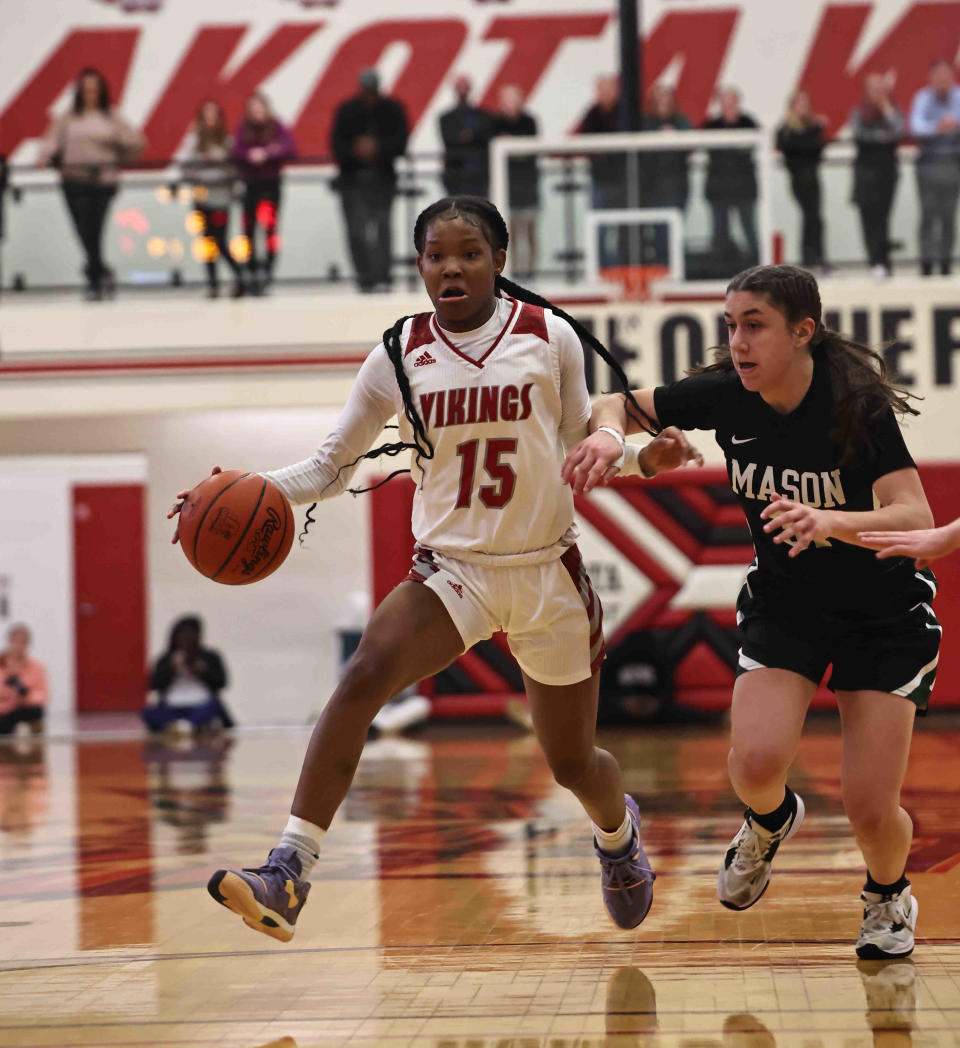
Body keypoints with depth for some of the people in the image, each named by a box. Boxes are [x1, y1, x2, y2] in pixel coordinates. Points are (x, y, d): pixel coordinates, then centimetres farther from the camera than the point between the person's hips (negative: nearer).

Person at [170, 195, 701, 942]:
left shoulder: (550, 336, -4)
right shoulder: (400, 355, -2)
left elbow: (581, 448, 9)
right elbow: (332, 466, 4)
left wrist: (643, 457, -11)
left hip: (547, 570, 0)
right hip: (452, 569, 0)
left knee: (573, 763, 13)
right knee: (364, 675, -30)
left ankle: (618, 831, 52)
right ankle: (287, 875, -33)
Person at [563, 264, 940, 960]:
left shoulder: (858, 405, -25)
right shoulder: (723, 396, -14)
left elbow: (915, 519, -35)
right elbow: (620, 403, 0)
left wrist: (830, 522, -53)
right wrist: (608, 434, -24)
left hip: (883, 614, -3)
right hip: (783, 603, 3)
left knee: (870, 806, -10)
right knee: (756, 762, -22)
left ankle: (889, 895, 26)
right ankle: (770, 821, 17)